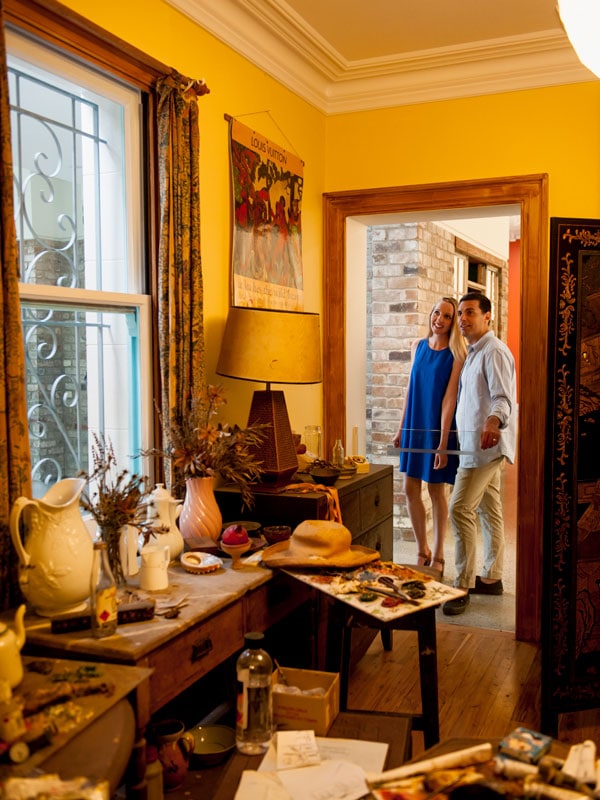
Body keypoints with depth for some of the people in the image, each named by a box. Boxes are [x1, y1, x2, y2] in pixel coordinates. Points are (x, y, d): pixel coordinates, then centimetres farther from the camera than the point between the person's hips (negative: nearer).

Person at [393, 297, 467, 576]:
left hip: (437, 428, -5)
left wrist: (443, 443, -18)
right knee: (410, 489, 7)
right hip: (414, 426, 5)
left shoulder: (456, 354, -10)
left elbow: (449, 399, -15)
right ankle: (422, 551, 24)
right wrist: (401, 428, 10)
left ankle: (437, 557, 20)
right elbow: (410, 390, 11)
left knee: (437, 491, 5)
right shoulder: (419, 346, 6)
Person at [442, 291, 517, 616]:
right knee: (489, 510, 14)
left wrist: (494, 422, -43)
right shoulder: (473, 352, 17)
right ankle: (491, 578, 23)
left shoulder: (494, 351, -14)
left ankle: (463, 586, -7)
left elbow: (503, 398, -25)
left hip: (486, 444, -10)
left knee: (460, 509, -13)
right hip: (479, 443, 10)